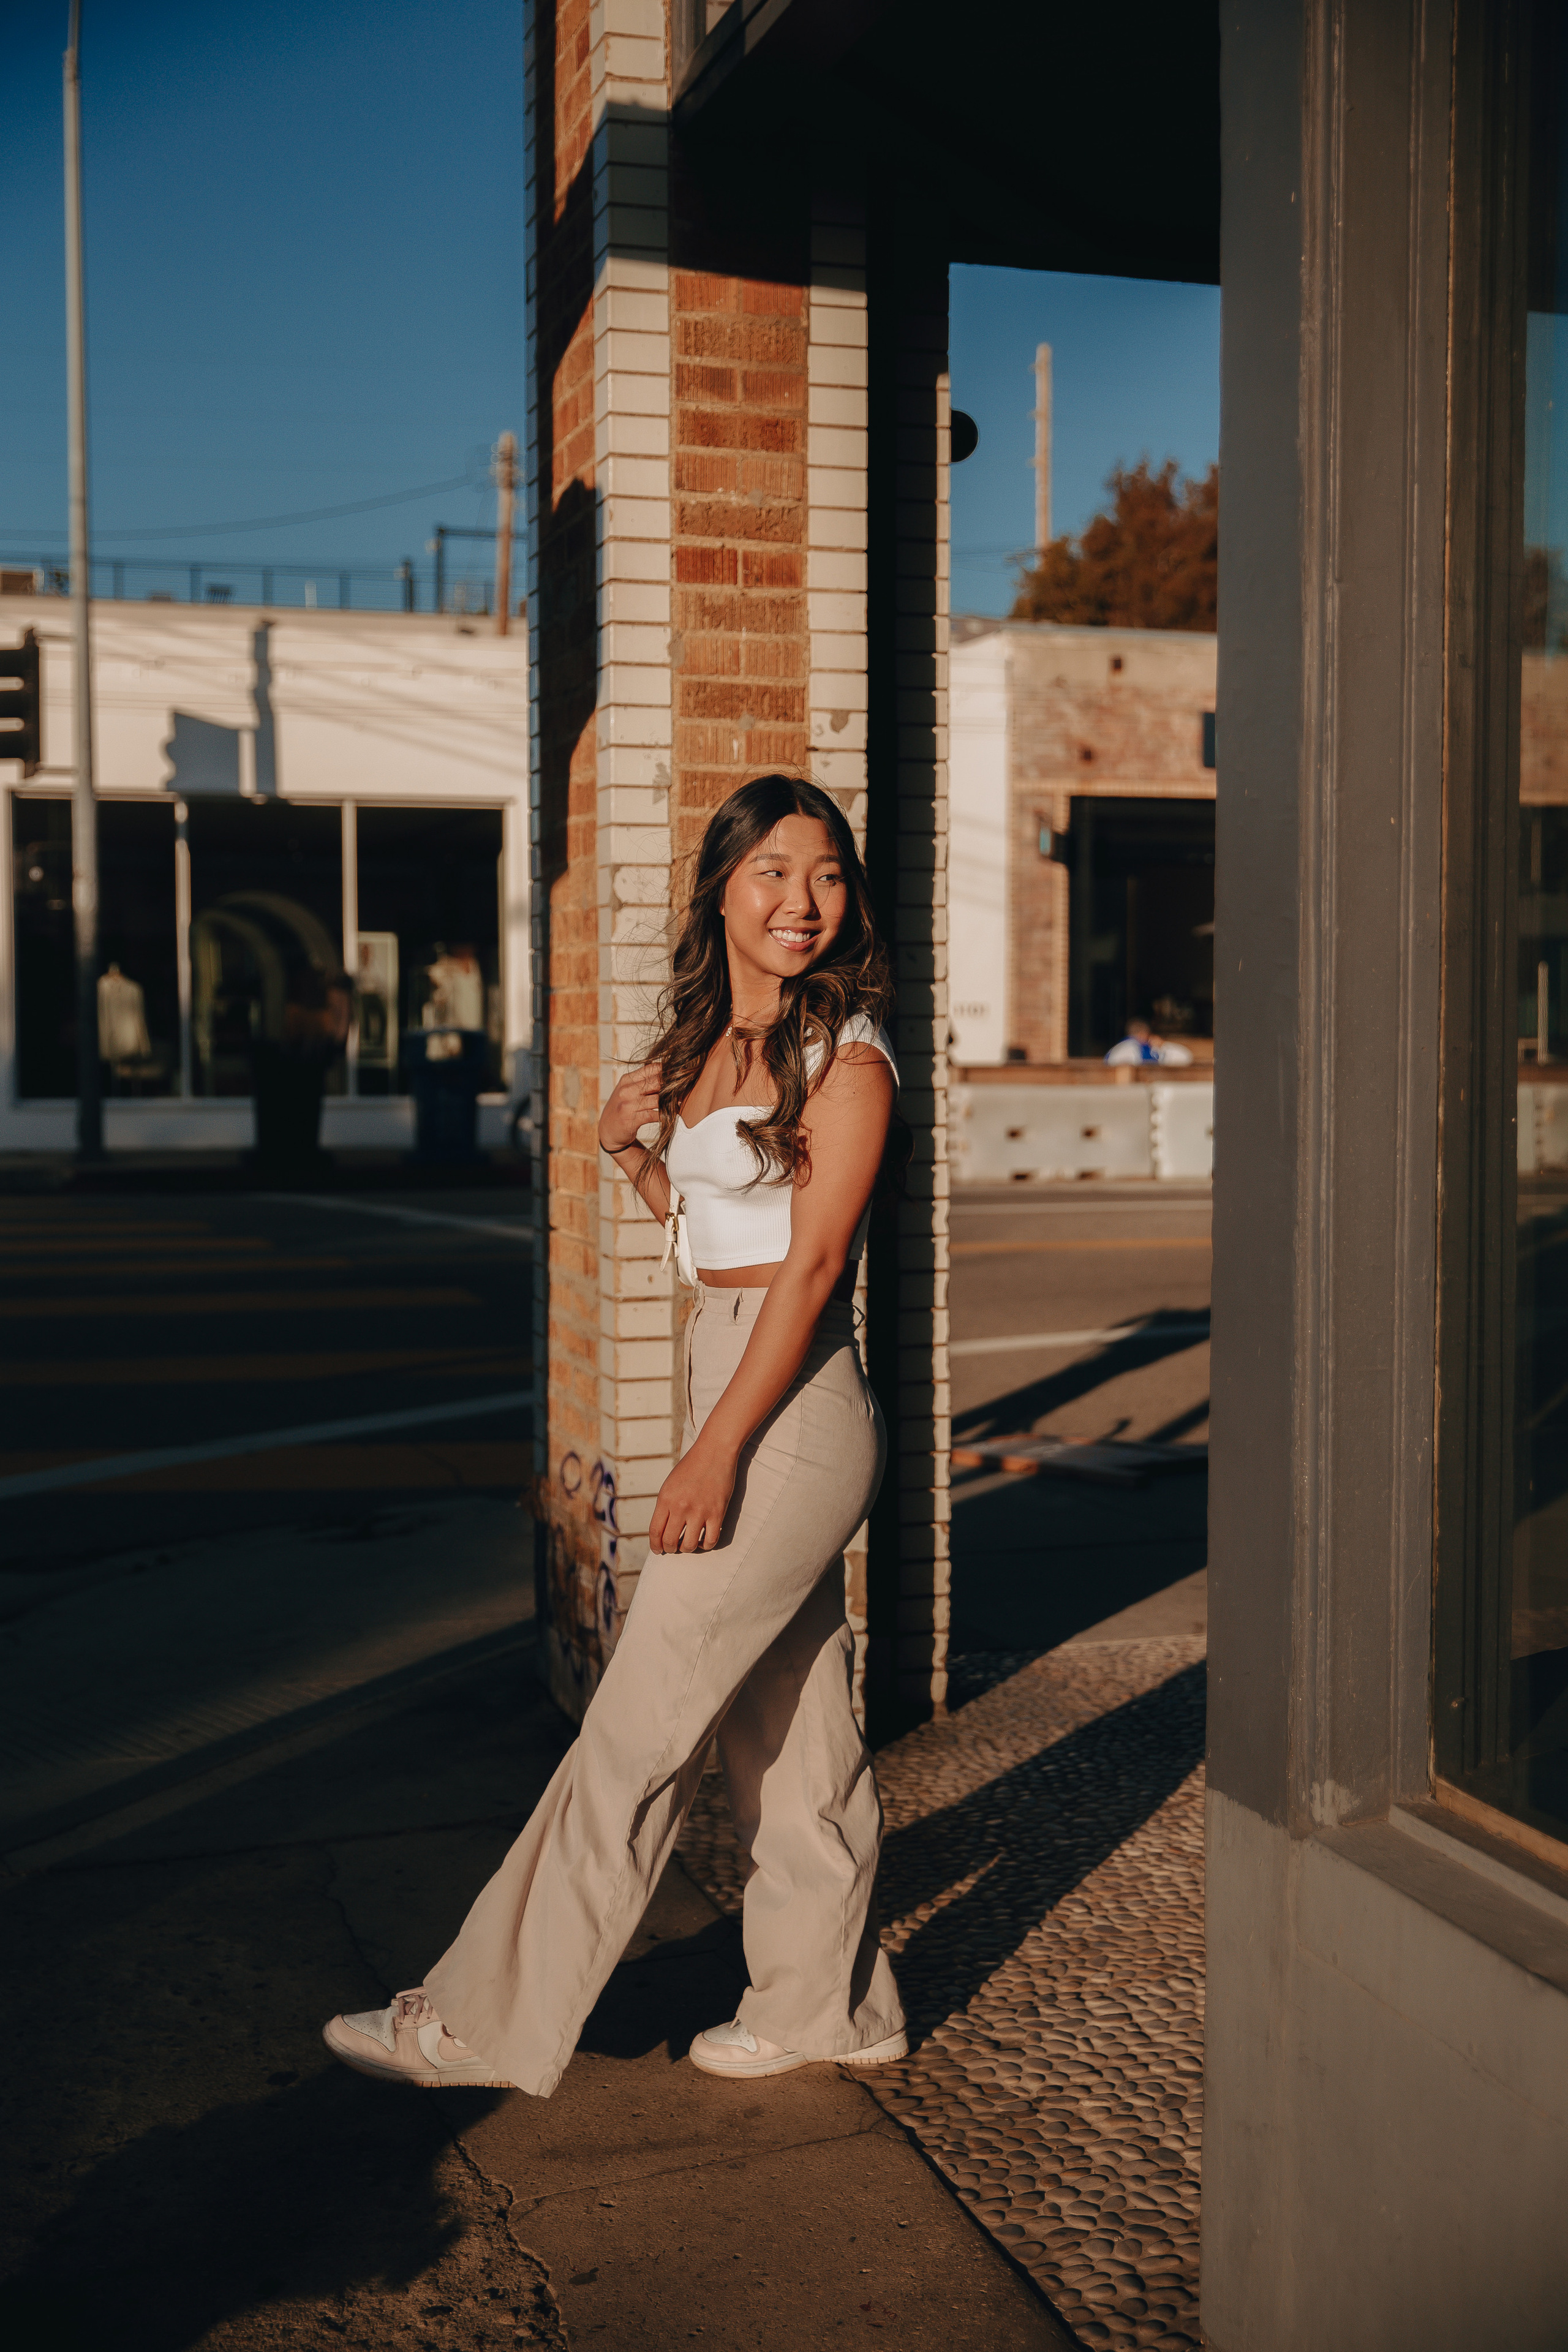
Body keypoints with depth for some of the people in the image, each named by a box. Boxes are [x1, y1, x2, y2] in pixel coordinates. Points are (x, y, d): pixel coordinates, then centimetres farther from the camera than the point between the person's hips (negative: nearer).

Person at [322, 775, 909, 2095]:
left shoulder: (845, 1056, -11)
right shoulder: (704, 1044, 13)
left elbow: (813, 1261, -17)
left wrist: (717, 1447, -21)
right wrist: (632, 1154, 3)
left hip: (794, 1414, -8)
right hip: (733, 1385, 8)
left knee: (641, 1728, -1)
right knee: (787, 1725, 15)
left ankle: (491, 2024, 9)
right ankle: (831, 2005, 29)